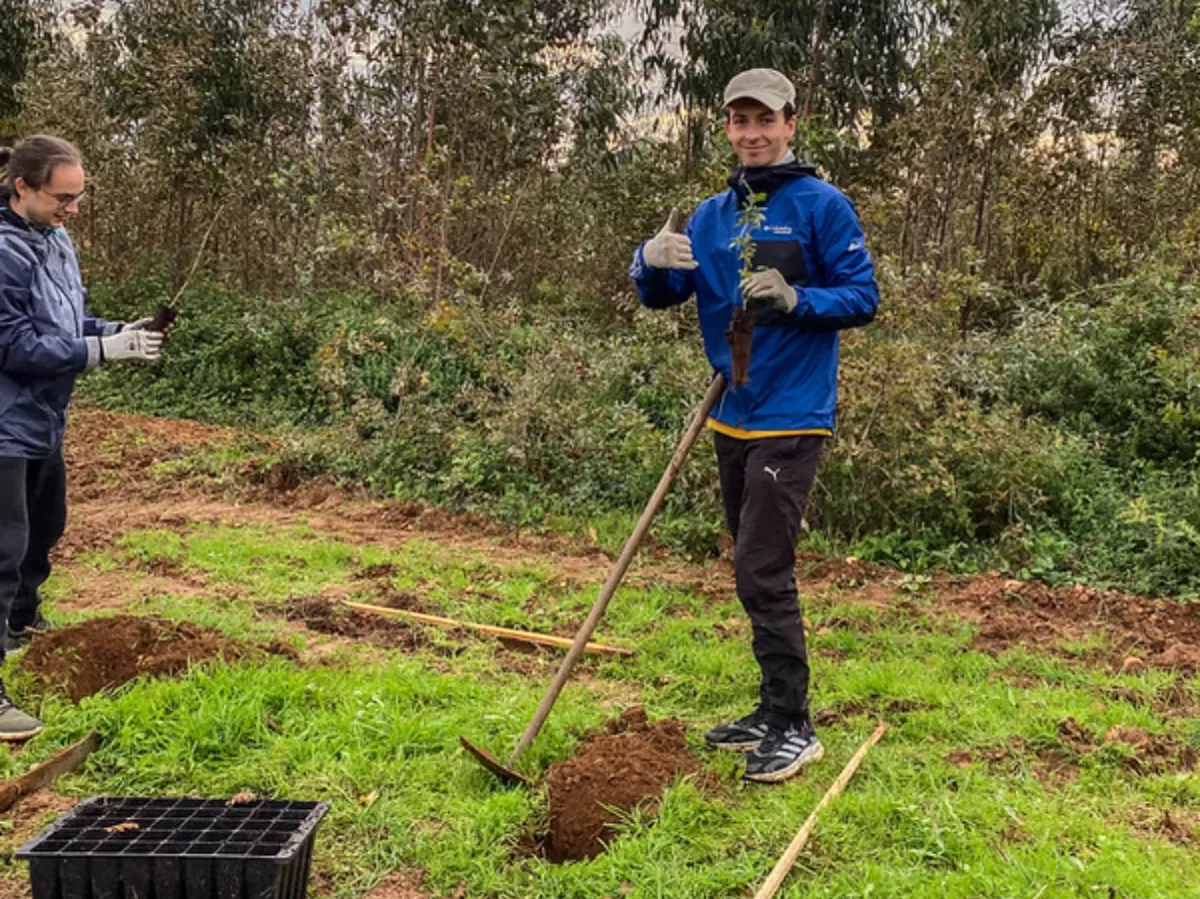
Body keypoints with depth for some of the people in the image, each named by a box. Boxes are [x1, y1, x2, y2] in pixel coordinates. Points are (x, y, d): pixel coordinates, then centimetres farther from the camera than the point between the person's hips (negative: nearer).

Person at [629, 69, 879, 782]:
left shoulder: (822, 206, -6)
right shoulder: (712, 215, 11)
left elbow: (863, 296, -7)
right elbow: (662, 295, 7)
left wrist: (796, 299, -24)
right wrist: (653, 262, -14)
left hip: (791, 419, -7)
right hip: (732, 419, 7)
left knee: (764, 571, -10)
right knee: (756, 572, 14)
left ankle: (794, 728, 3)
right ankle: (774, 711, 27)